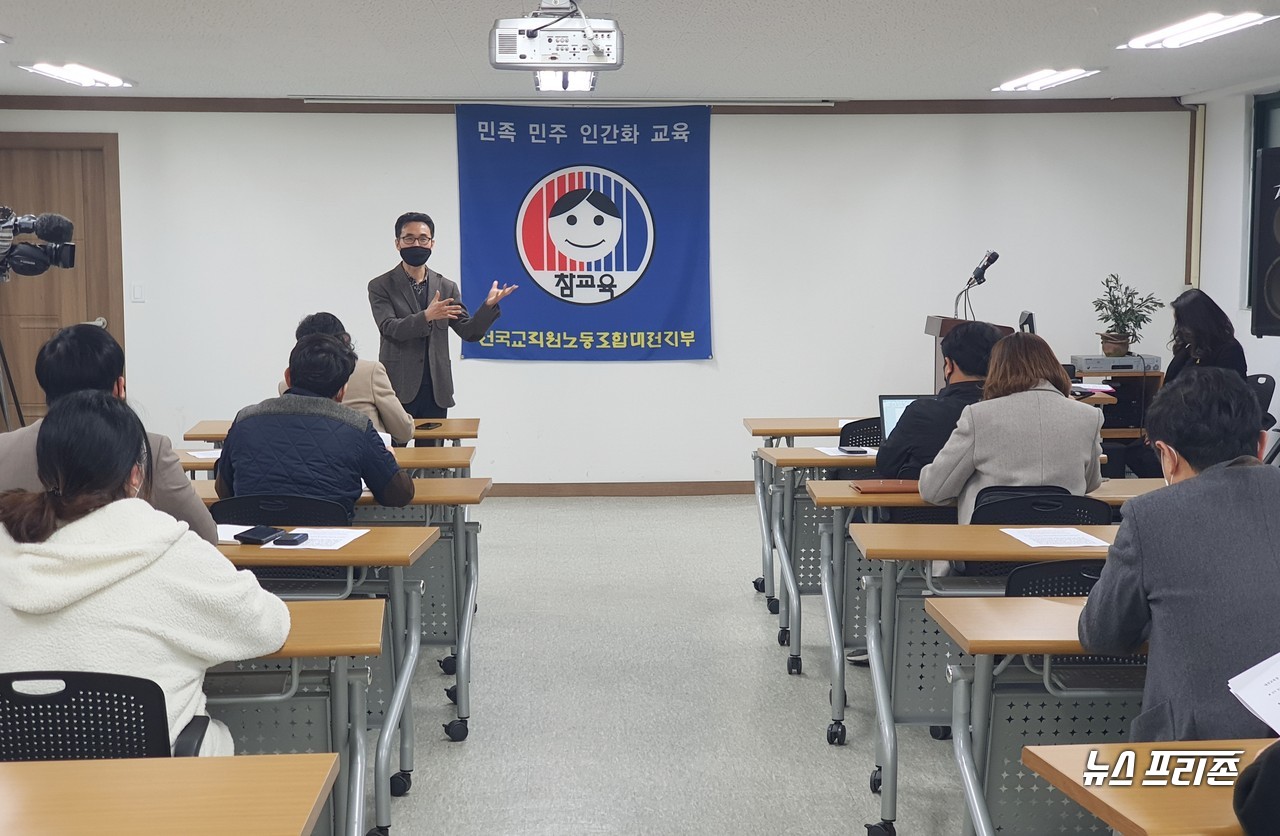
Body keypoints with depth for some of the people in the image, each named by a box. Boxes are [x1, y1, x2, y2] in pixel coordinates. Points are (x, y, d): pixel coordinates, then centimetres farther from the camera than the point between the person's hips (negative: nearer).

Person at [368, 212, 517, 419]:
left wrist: (489, 305, -10)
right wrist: (426, 316, -27)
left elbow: (469, 332, 7)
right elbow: (389, 329, -12)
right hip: (398, 389, -3)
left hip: (436, 391, 3)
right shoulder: (381, 286, 1)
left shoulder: (447, 287, 11)